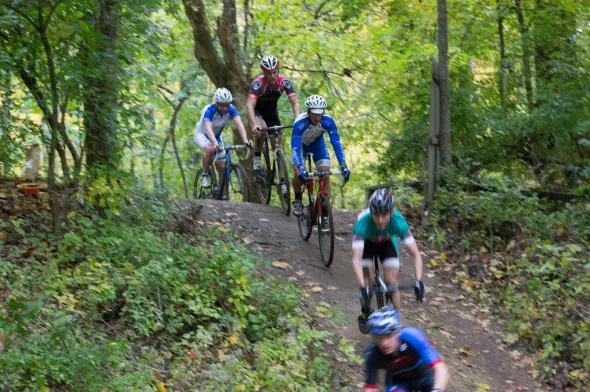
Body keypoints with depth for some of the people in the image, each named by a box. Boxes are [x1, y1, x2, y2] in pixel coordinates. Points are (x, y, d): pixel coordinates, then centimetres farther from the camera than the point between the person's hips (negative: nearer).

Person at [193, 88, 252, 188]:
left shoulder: (231, 109, -24)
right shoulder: (209, 110, -34)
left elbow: (239, 123, -38)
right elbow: (208, 128, -49)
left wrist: (245, 140, -55)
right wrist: (215, 143, -67)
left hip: (216, 136, 4)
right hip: (201, 134, -4)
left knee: (223, 166, -6)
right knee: (209, 149, -37)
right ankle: (205, 175, -14)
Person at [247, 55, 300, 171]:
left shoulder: (284, 81, -26)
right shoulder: (258, 82, -34)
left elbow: (295, 103, -28)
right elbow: (250, 105, -43)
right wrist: (254, 125, -57)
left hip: (272, 110, 4)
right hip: (257, 110, -3)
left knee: (278, 141, -2)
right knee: (261, 129, -34)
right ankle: (256, 158, -13)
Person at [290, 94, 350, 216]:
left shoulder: (328, 121, -32)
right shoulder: (300, 123, -39)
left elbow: (336, 144, -32)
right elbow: (295, 148, -43)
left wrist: (343, 166, -42)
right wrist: (301, 169, -56)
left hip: (317, 143, 2)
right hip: (300, 144, -2)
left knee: (325, 174, -13)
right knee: (298, 174, -22)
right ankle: (298, 200, 5)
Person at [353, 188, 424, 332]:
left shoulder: (398, 221, -38)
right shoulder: (363, 222, -42)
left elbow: (415, 253, -34)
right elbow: (356, 259, -45)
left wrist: (419, 281, -47)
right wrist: (363, 287, -56)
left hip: (387, 242, 1)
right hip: (367, 243, -1)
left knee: (392, 283, -11)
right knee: (366, 283, -12)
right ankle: (365, 315, 14)